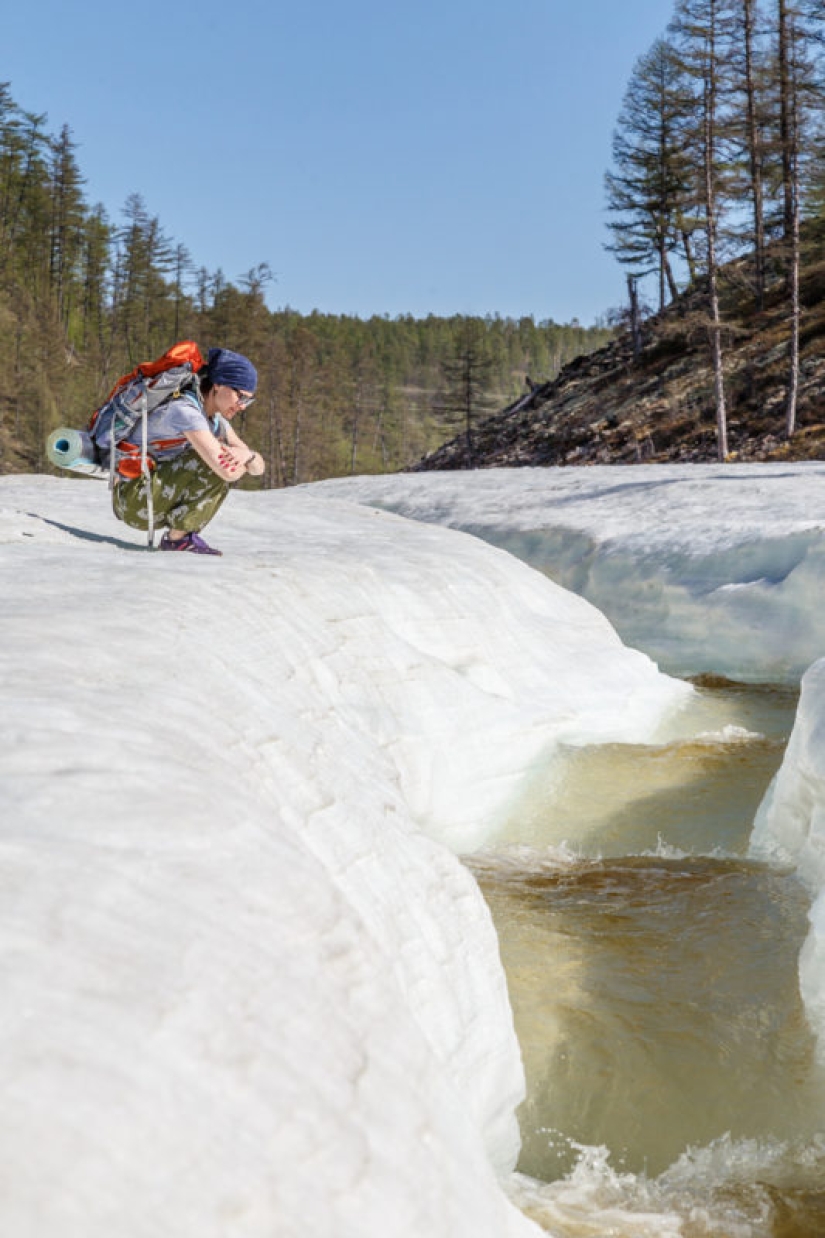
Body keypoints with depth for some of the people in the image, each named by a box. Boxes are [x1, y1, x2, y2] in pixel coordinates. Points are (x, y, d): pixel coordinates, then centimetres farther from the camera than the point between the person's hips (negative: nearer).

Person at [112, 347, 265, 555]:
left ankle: (182, 534, -2)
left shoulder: (216, 420, 7)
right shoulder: (184, 410, -22)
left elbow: (258, 467, 5)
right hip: (131, 501, -9)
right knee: (213, 460, -22)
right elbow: (228, 472, -31)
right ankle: (177, 537, -14)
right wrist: (244, 458, -10)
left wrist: (248, 455, -17)